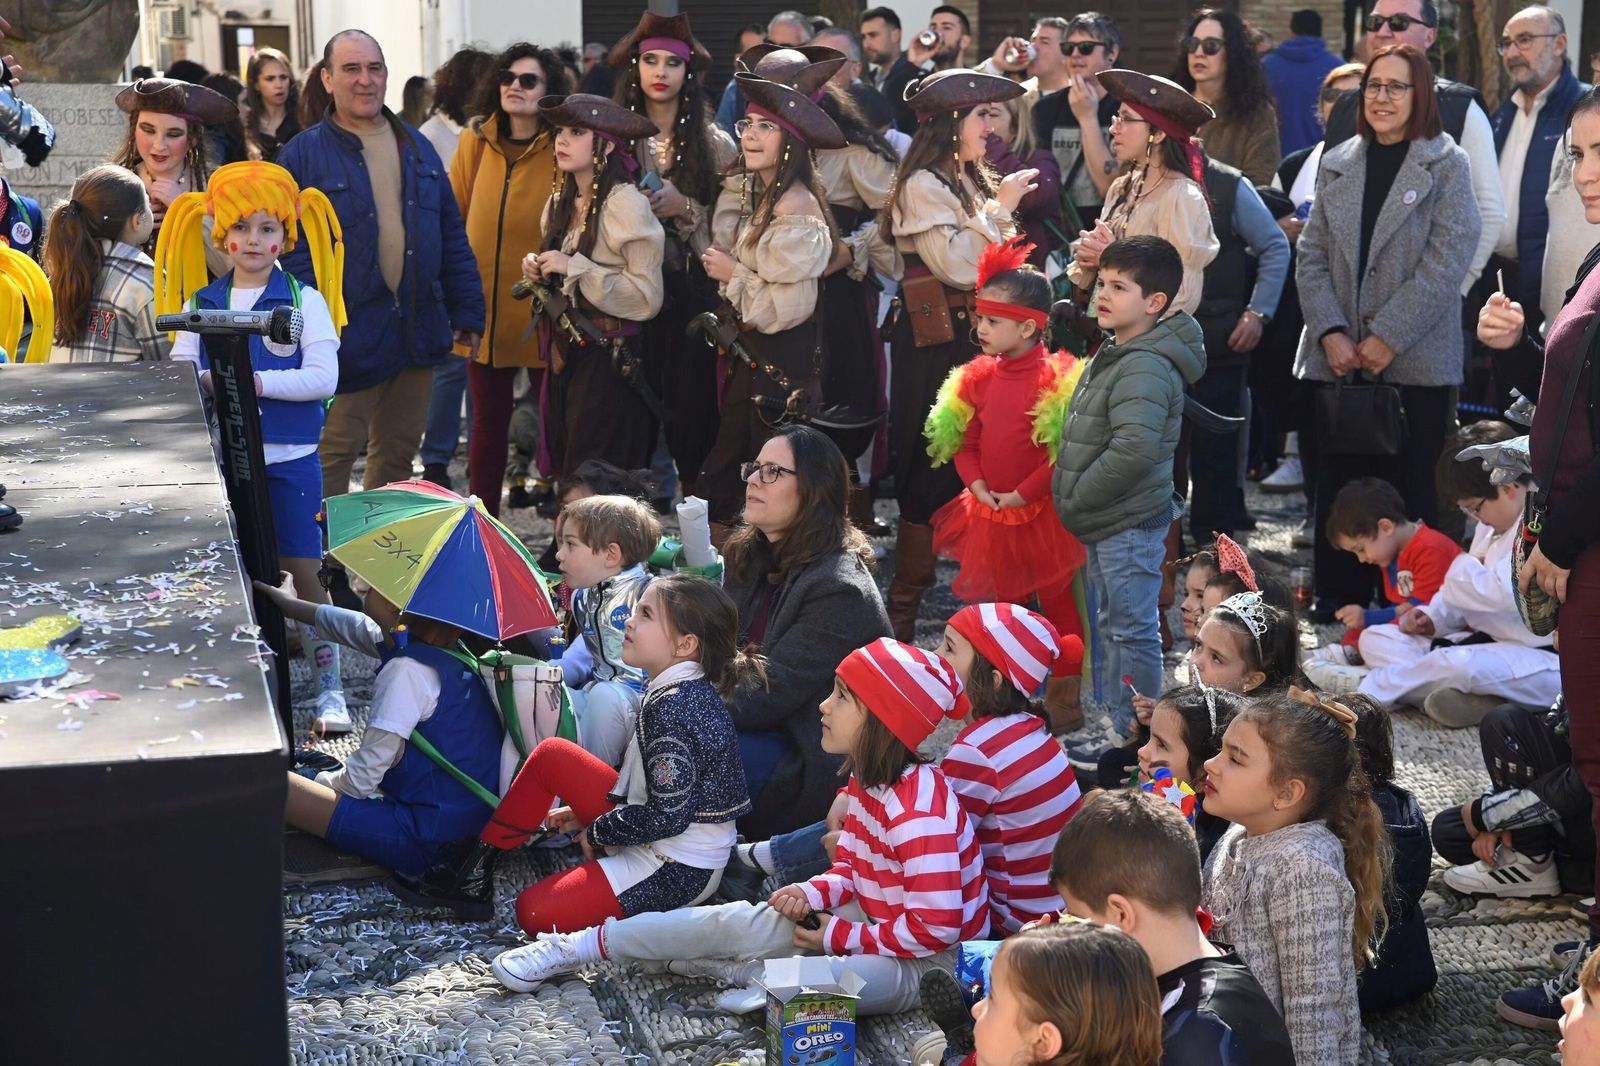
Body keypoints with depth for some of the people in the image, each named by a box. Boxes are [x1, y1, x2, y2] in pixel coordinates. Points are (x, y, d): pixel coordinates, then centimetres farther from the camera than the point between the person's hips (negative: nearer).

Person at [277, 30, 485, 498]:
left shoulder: (417, 148, 12)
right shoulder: (303, 156, -5)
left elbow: (453, 238, 14)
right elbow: (291, 252, -9)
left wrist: (467, 313, 9)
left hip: (416, 331, 5)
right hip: (347, 335, -5)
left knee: (398, 451, 14)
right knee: (334, 454, -2)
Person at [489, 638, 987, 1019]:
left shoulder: (918, 810, -28)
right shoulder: (868, 781, 3)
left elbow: (937, 926, -28)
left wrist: (842, 935, -19)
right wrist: (815, 892, -7)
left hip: (924, 962, -9)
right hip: (870, 919, 9)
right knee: (736, 921, 1)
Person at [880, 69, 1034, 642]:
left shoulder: (972, 182, 17)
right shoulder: (922, 185, -10)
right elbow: (958, 266, -19)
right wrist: (1001, 208, -12)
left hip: (976, 338, 8)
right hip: (936, 345, -8)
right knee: (933, 471, -5)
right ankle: (903, 608, 3)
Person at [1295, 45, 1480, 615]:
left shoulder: (1446, 165, 0)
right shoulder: (1337, 165, 11)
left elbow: (1445, 262, -9)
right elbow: (1312, 258, 8)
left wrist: (1387, 338, -14)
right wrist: (1331, 333, -6)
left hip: (1416, 360, -4)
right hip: (1337, 360, 4)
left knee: (1411, 494, 1)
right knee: (1337, 492, 7)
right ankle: (1338, 607, 16)